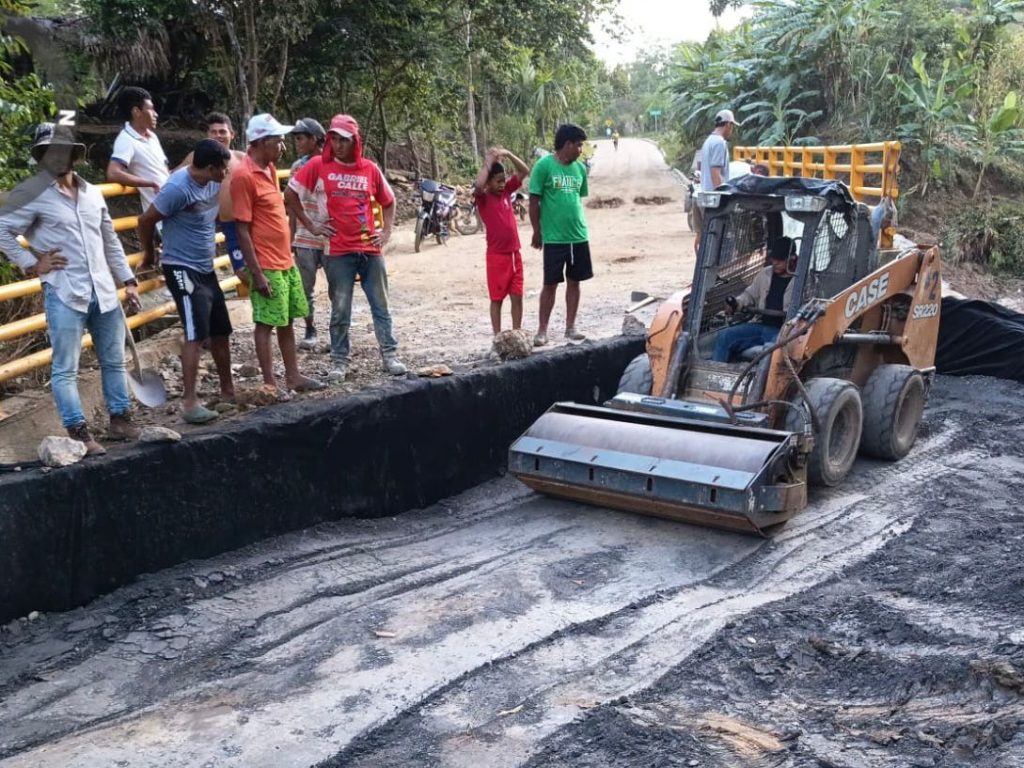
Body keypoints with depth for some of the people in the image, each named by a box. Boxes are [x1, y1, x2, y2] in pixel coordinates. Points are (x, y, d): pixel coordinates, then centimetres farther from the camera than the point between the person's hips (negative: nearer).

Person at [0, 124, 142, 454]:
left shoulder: (92, 193, 12)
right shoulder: (31, 193, -5)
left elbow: (110, 240, 17)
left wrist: (128, 280, 14)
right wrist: (32, 264, -9)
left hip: (104, 291, 6)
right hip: (64, 295, -5)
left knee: (114, 361, 13)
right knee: (66, 369, -2)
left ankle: (120, 419, 27)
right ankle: (79, 433, 4)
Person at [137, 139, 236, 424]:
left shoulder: (213, 182, 2)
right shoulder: (178, 188, -22)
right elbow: (145, 221, -13)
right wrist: (149, 254, 2)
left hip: (206, 268, 8)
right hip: (183, 269, -8)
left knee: (221, 330, 14)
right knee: (196, 334, -15)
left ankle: (227, 390, 28)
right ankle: (190, 402, -13)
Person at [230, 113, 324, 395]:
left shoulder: (269, 168, 10)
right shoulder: (243, 176, -16)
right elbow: (242, 230, -17)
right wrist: (256, 273, -19)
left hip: (286, 261, 9)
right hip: (266, 266, -9)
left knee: (286, 321, 14)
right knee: (266, 323, 0)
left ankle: (293, 376, 23)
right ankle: (269, 383, 9)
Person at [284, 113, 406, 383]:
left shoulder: (370, 168, 5)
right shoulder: (319, 165, -2)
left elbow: (388, 201, 18)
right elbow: (289, 193, 2)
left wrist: (387, 231, 7)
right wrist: (309, 225, -1)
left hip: (370, 249, 2)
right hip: (338, 252, -2)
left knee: (380, 306, 7)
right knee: (340, 310, 3)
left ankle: (390, 356, 15)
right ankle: (339, 362, 13)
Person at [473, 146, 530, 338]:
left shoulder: (506, 191, 8)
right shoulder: (483, 198, -9)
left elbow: (524, 171, 9)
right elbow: (478, 185, -31)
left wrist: (508, 154, -6)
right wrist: (489, 161, -21)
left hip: (515, 253, 5)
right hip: (497, 256, -5)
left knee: (517, 297, 10)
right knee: (497, 298, 4)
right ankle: (497, 336, 11)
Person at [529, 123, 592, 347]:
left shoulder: (580, 168, 7)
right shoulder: (544, 165, -10)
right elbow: (534, 201, -7)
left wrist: (578, 224, 17)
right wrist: (537, 231, -5)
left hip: (579, 236, 5)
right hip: (553, 237, -5)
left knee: (574, 281, 10)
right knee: (550, 284, 1)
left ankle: (570, 327, 21)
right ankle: (542, 330, 10)